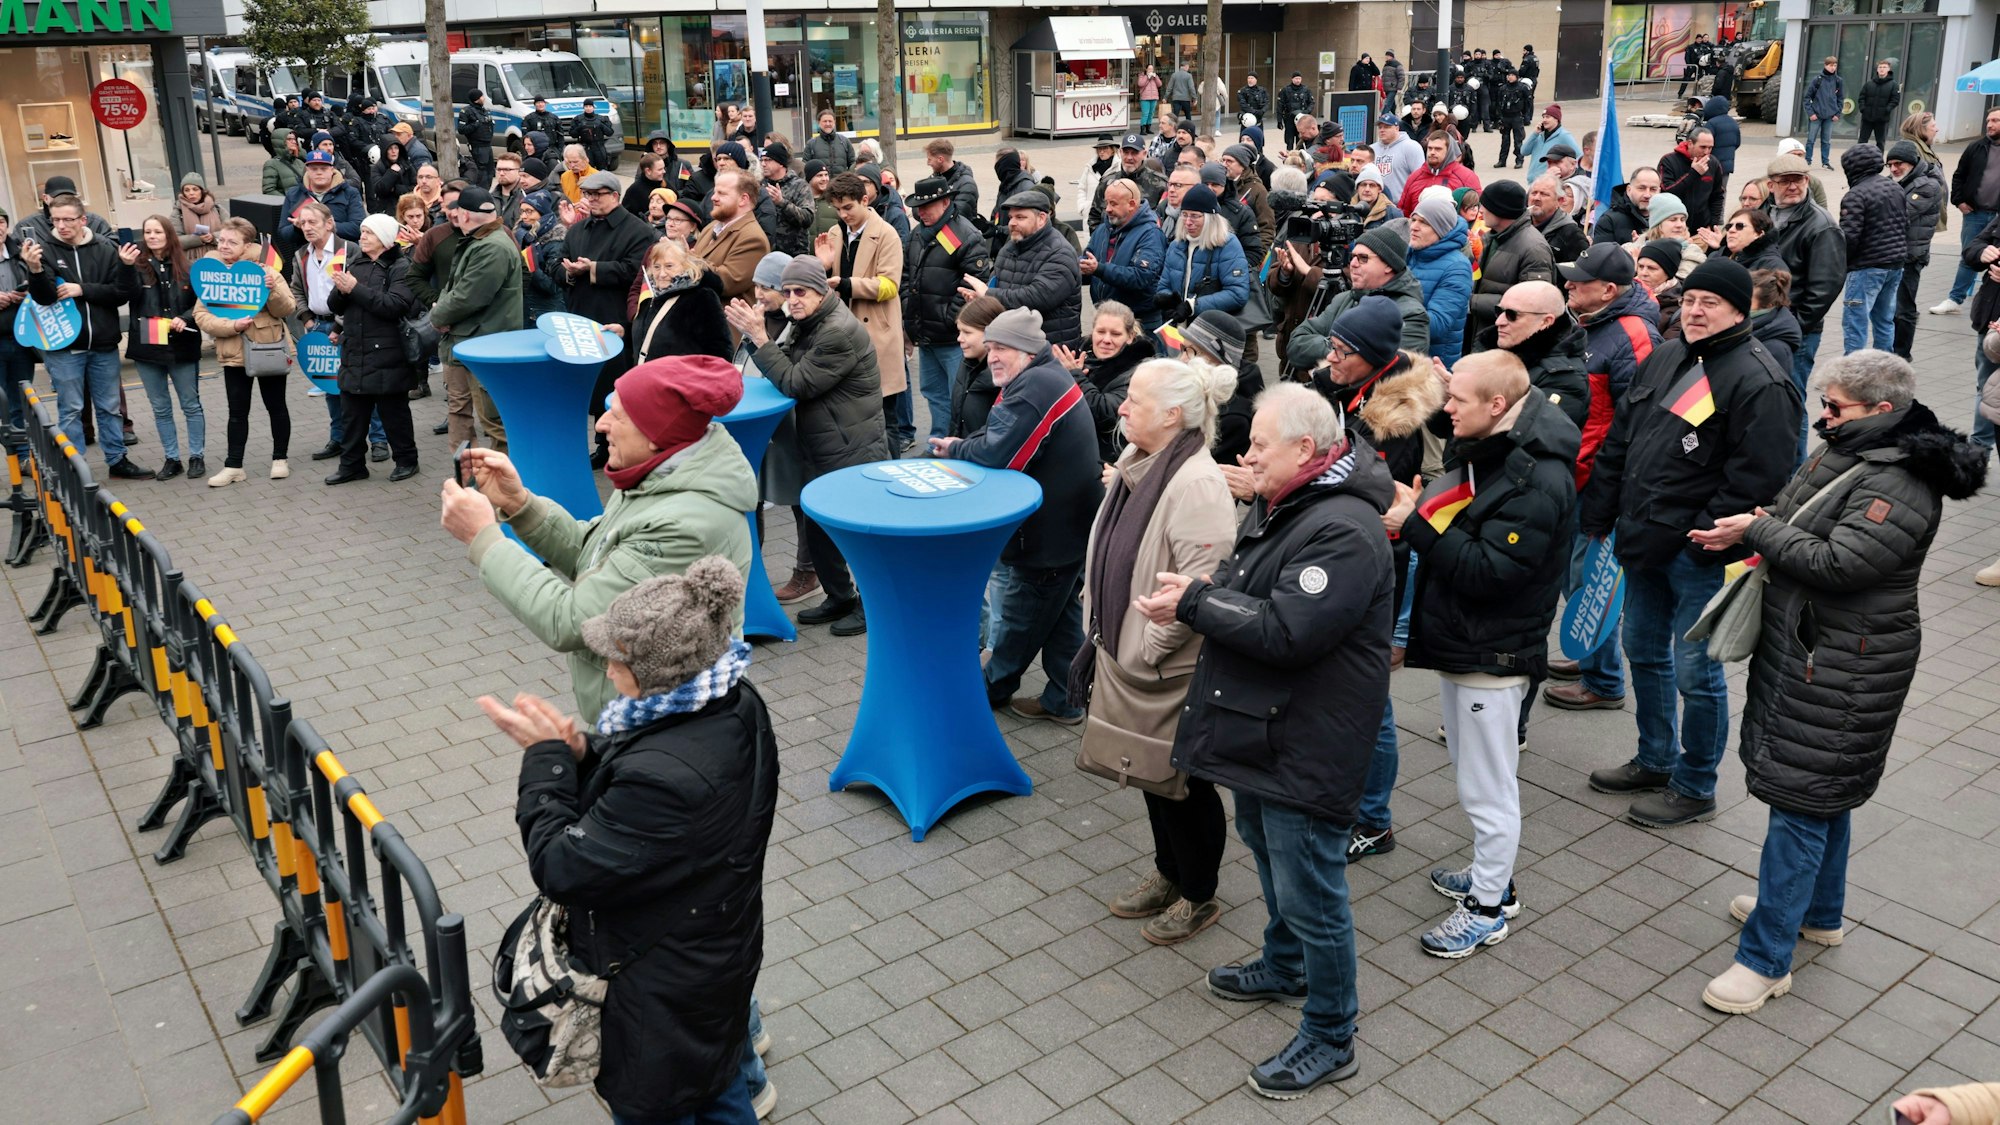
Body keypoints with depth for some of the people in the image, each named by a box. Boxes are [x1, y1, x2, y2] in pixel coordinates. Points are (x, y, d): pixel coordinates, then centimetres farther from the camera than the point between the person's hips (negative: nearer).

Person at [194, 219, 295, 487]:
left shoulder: (264, 271, -5)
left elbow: (287, 309, -10)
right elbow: (201, 316, -3)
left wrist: (273, 290, -28)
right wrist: (231, 325, -19)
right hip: (233, 353, 2)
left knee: (276, 406, 9)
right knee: (237, 411, 7)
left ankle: (280, 460, 22)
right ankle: (233, 466, 12)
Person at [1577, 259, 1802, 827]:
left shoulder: (1759, 383, -17)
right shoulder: (1664, 359, 9)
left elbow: (1755, 479, -21)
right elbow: (1619, 442, 14)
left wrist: (1704, 540, -19)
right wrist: (1598, 514, 11)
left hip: (1702, 553, -8)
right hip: (1644, 541, 9)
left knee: (1696, 672, 3)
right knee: (1644, 652, 21)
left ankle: (1694, 788, 21)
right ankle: (1655, 762, 40)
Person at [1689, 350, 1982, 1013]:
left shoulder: (1899, 488, -22)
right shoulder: (1846, 454, 7)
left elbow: (1835, 564, -28)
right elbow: (1791, 517, 16)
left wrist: (1757, 530, -18)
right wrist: (1752, 528, -4)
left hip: (1841, 671, -10)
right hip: (1806, 651, 10)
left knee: (1803, 800, -5)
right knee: (1822, 791, 23)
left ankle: (1766, 959, 2)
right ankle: (1817, 913, 41)